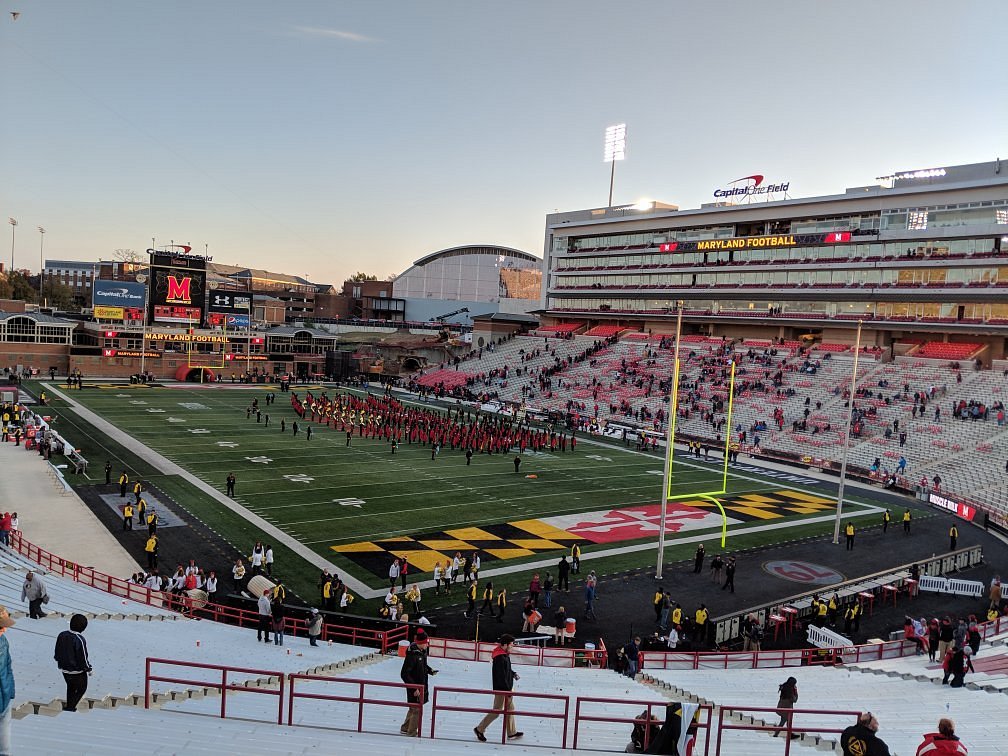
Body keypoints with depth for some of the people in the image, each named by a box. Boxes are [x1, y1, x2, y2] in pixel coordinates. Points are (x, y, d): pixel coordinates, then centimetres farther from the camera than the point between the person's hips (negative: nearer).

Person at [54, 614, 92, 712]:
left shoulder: (62, 635, -7)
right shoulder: (80, 640, -27)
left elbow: (56, 653, 6)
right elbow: (83, 657, -21)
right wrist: (89, 669, -6)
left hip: (64, 669, 6)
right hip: (77, 671, -6)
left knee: (71, 687, 28)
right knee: (82, 688, 15)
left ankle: (69, 705, 34)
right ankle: (70, 706, 9)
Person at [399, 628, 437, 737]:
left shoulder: (423, 651, 2)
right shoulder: (412, 654, -25)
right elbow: (404, 674, -25)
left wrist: (430, 670, 3)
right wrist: (414, 688, -25)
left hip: (422, 686, 9)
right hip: (414, 688, -9)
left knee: (414, 708, 21)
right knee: (416, 709, 0)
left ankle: (405, 728, 36)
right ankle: (412, 732, 14)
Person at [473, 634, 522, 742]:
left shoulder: (505, 655, 5)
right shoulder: (500, 658, -26)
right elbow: (501, 676, -27)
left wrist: (513, 674, 5)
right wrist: (508, 690, -22)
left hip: (507, 688, 10)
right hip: (501, 689, -10)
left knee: (510, 709, 17)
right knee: (496, 711, 2)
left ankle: (512, 733, 28)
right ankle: (479, 729, 16)